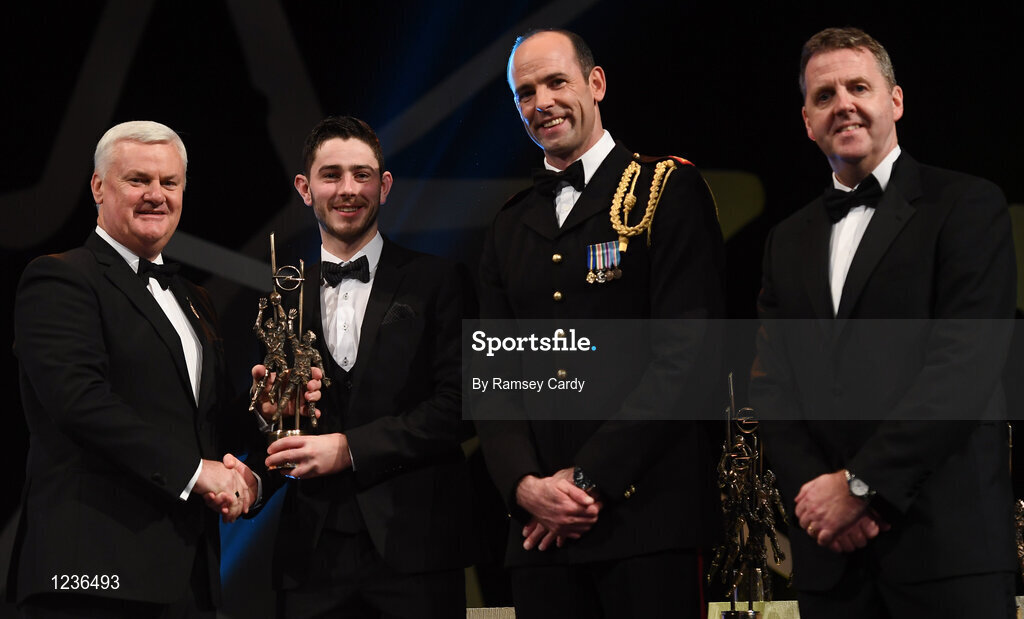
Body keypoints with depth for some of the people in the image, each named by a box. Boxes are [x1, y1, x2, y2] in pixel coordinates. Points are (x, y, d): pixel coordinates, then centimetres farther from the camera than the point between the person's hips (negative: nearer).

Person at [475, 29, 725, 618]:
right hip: (540, 526, 5)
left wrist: (590, 479, -12)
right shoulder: (511, 227, 17)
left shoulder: (669, 189, 1)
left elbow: (687, 355, -9)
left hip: (646, 514, -5)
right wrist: (525, 485, -7)